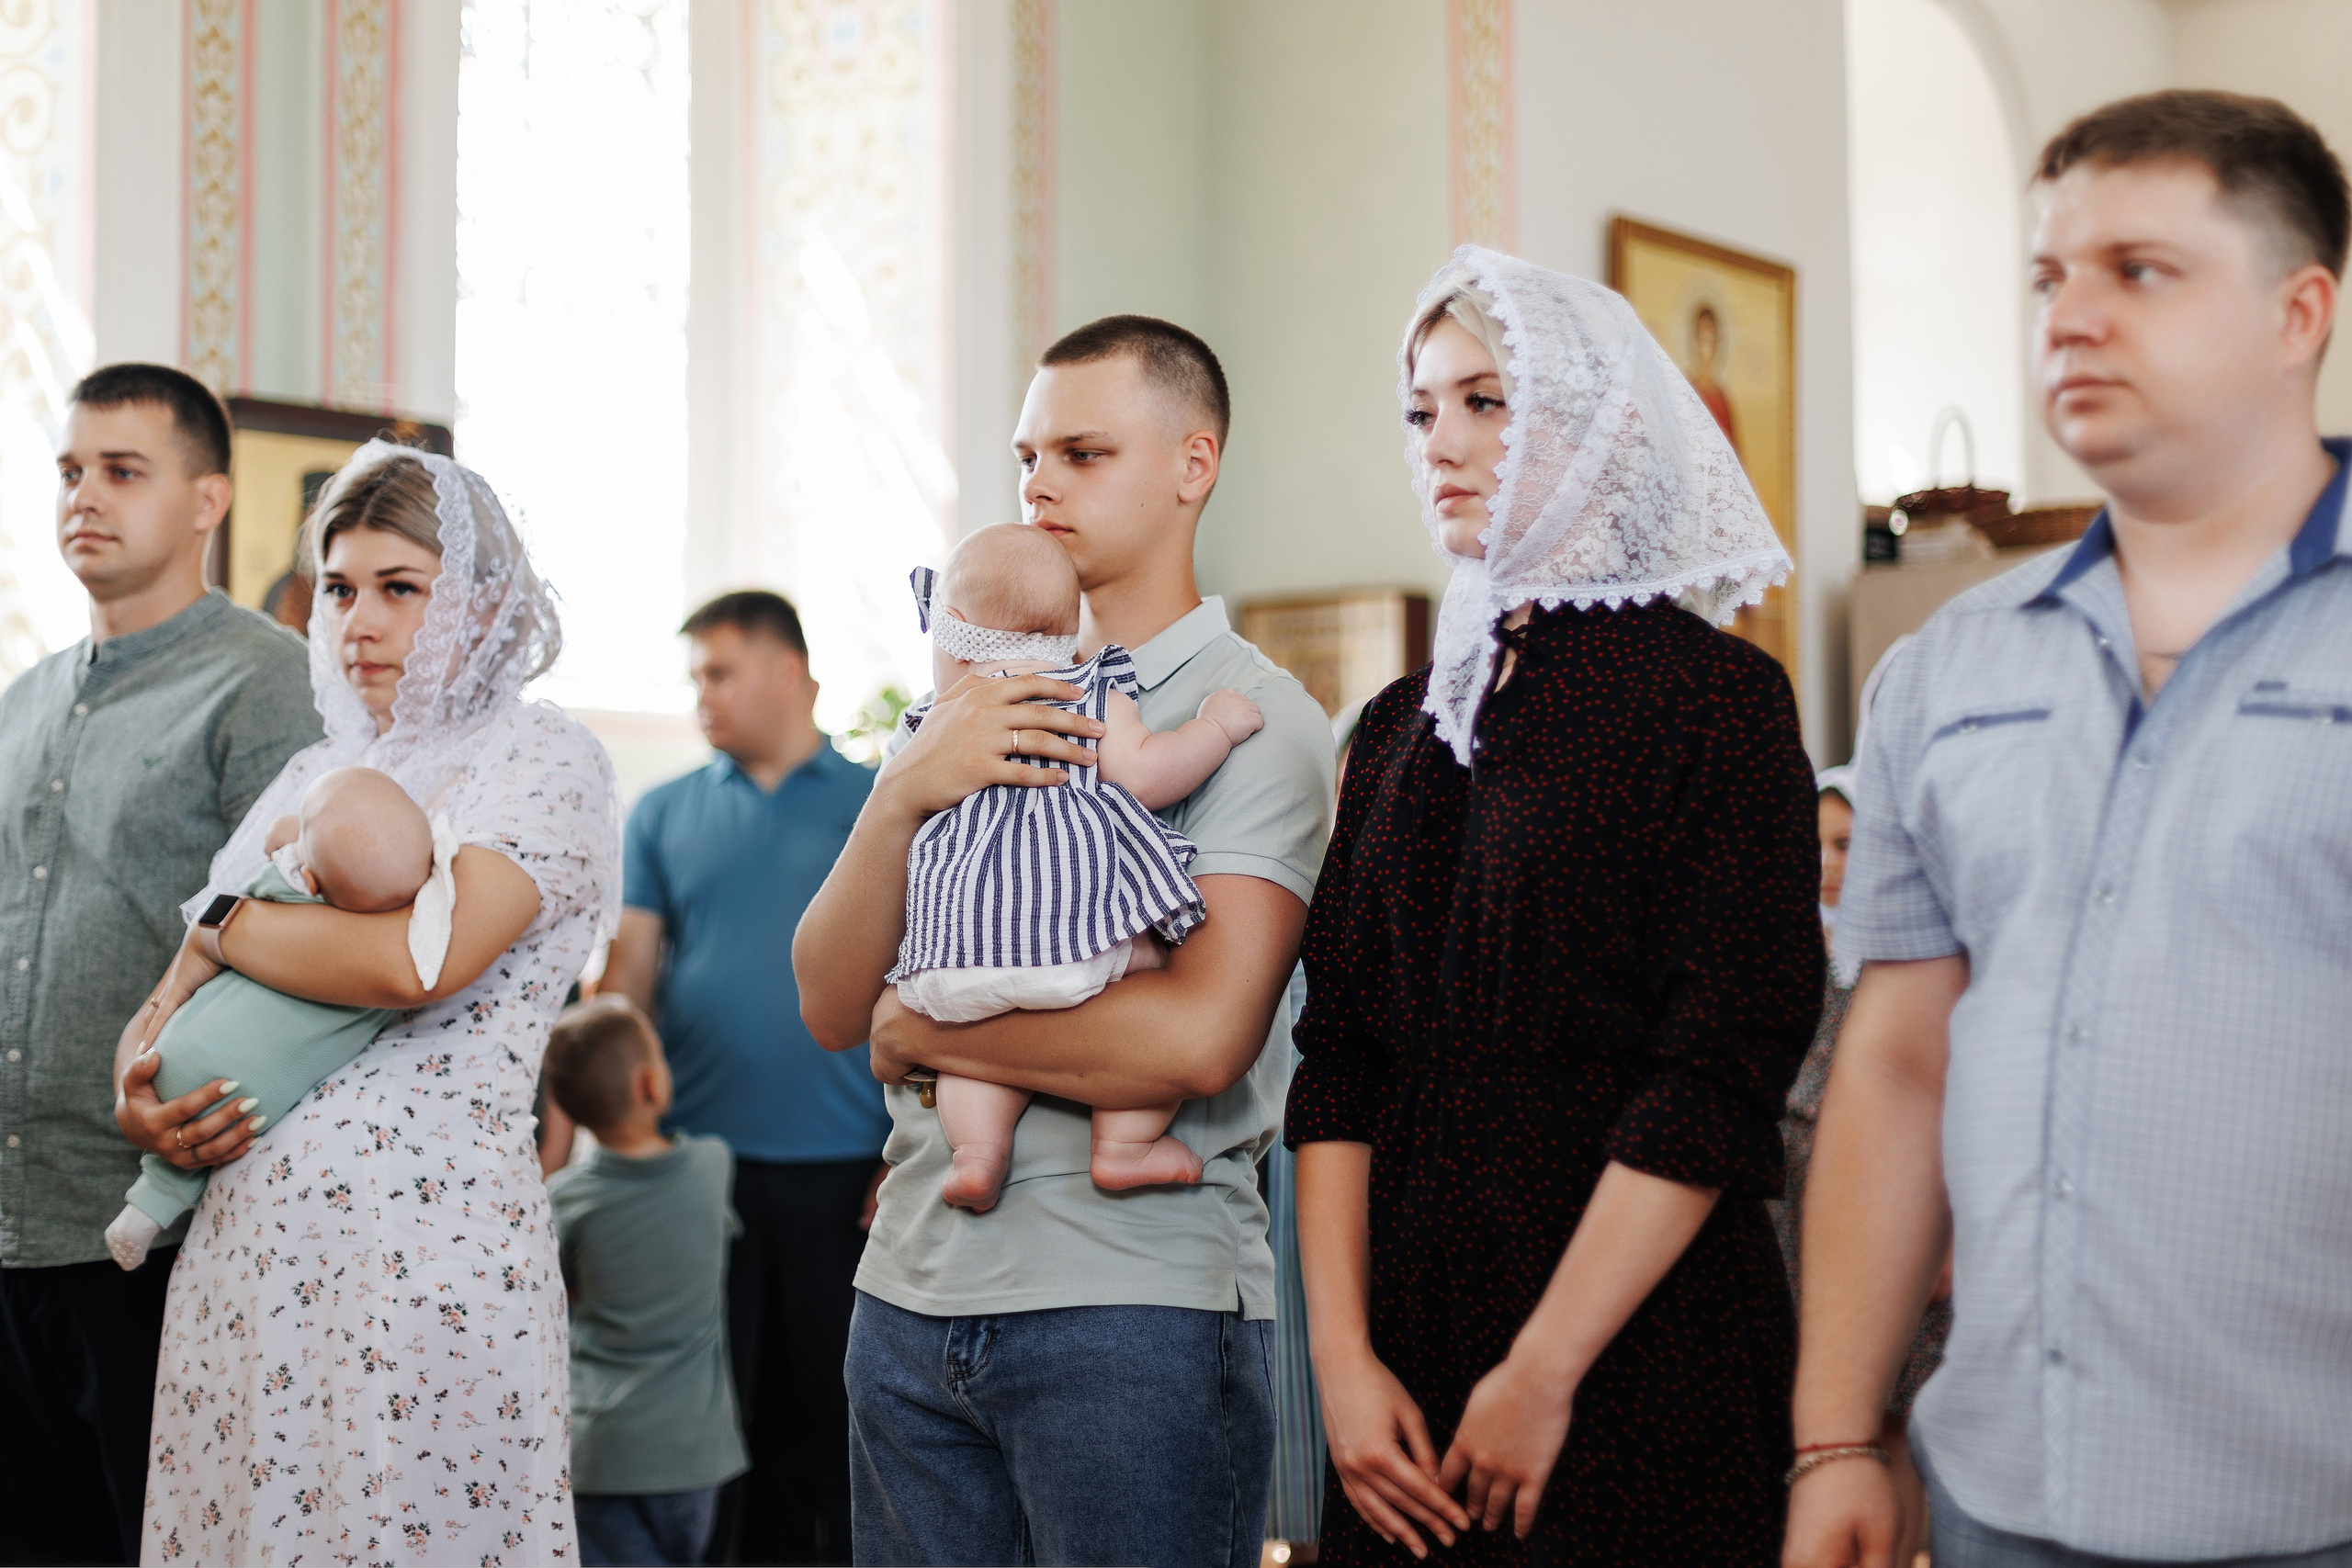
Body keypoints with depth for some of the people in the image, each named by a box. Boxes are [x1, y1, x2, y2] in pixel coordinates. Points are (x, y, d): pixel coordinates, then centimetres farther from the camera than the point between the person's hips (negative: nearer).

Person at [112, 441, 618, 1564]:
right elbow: (174, 1005, 23)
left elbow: (416, 961, -20)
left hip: (425, 1248, -6)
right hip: (242, 1247, 7)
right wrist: (137, 1100, 0)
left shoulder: (542, 763, -3)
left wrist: (222, 926, -4)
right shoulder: (316, 777, 18)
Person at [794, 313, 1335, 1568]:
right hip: (911, 1287, 6)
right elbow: (830, 1007, 6)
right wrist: (901, 797, -11)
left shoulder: (1253, 714, -5)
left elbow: (1197, 1037, -19)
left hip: (1136, 1295, -5)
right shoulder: (966, 714, 14)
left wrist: (920, 1032, -6)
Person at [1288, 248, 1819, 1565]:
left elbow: (1720, 1073, -13)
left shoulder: (1713, 692, -6)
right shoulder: (1406, 724, 11)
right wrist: (1343, 1355, -5)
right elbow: (1338, 1061, 6)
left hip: (1640, 1349, -5)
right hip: (1411, 1333, 5)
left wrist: (1545, 1371, -16)